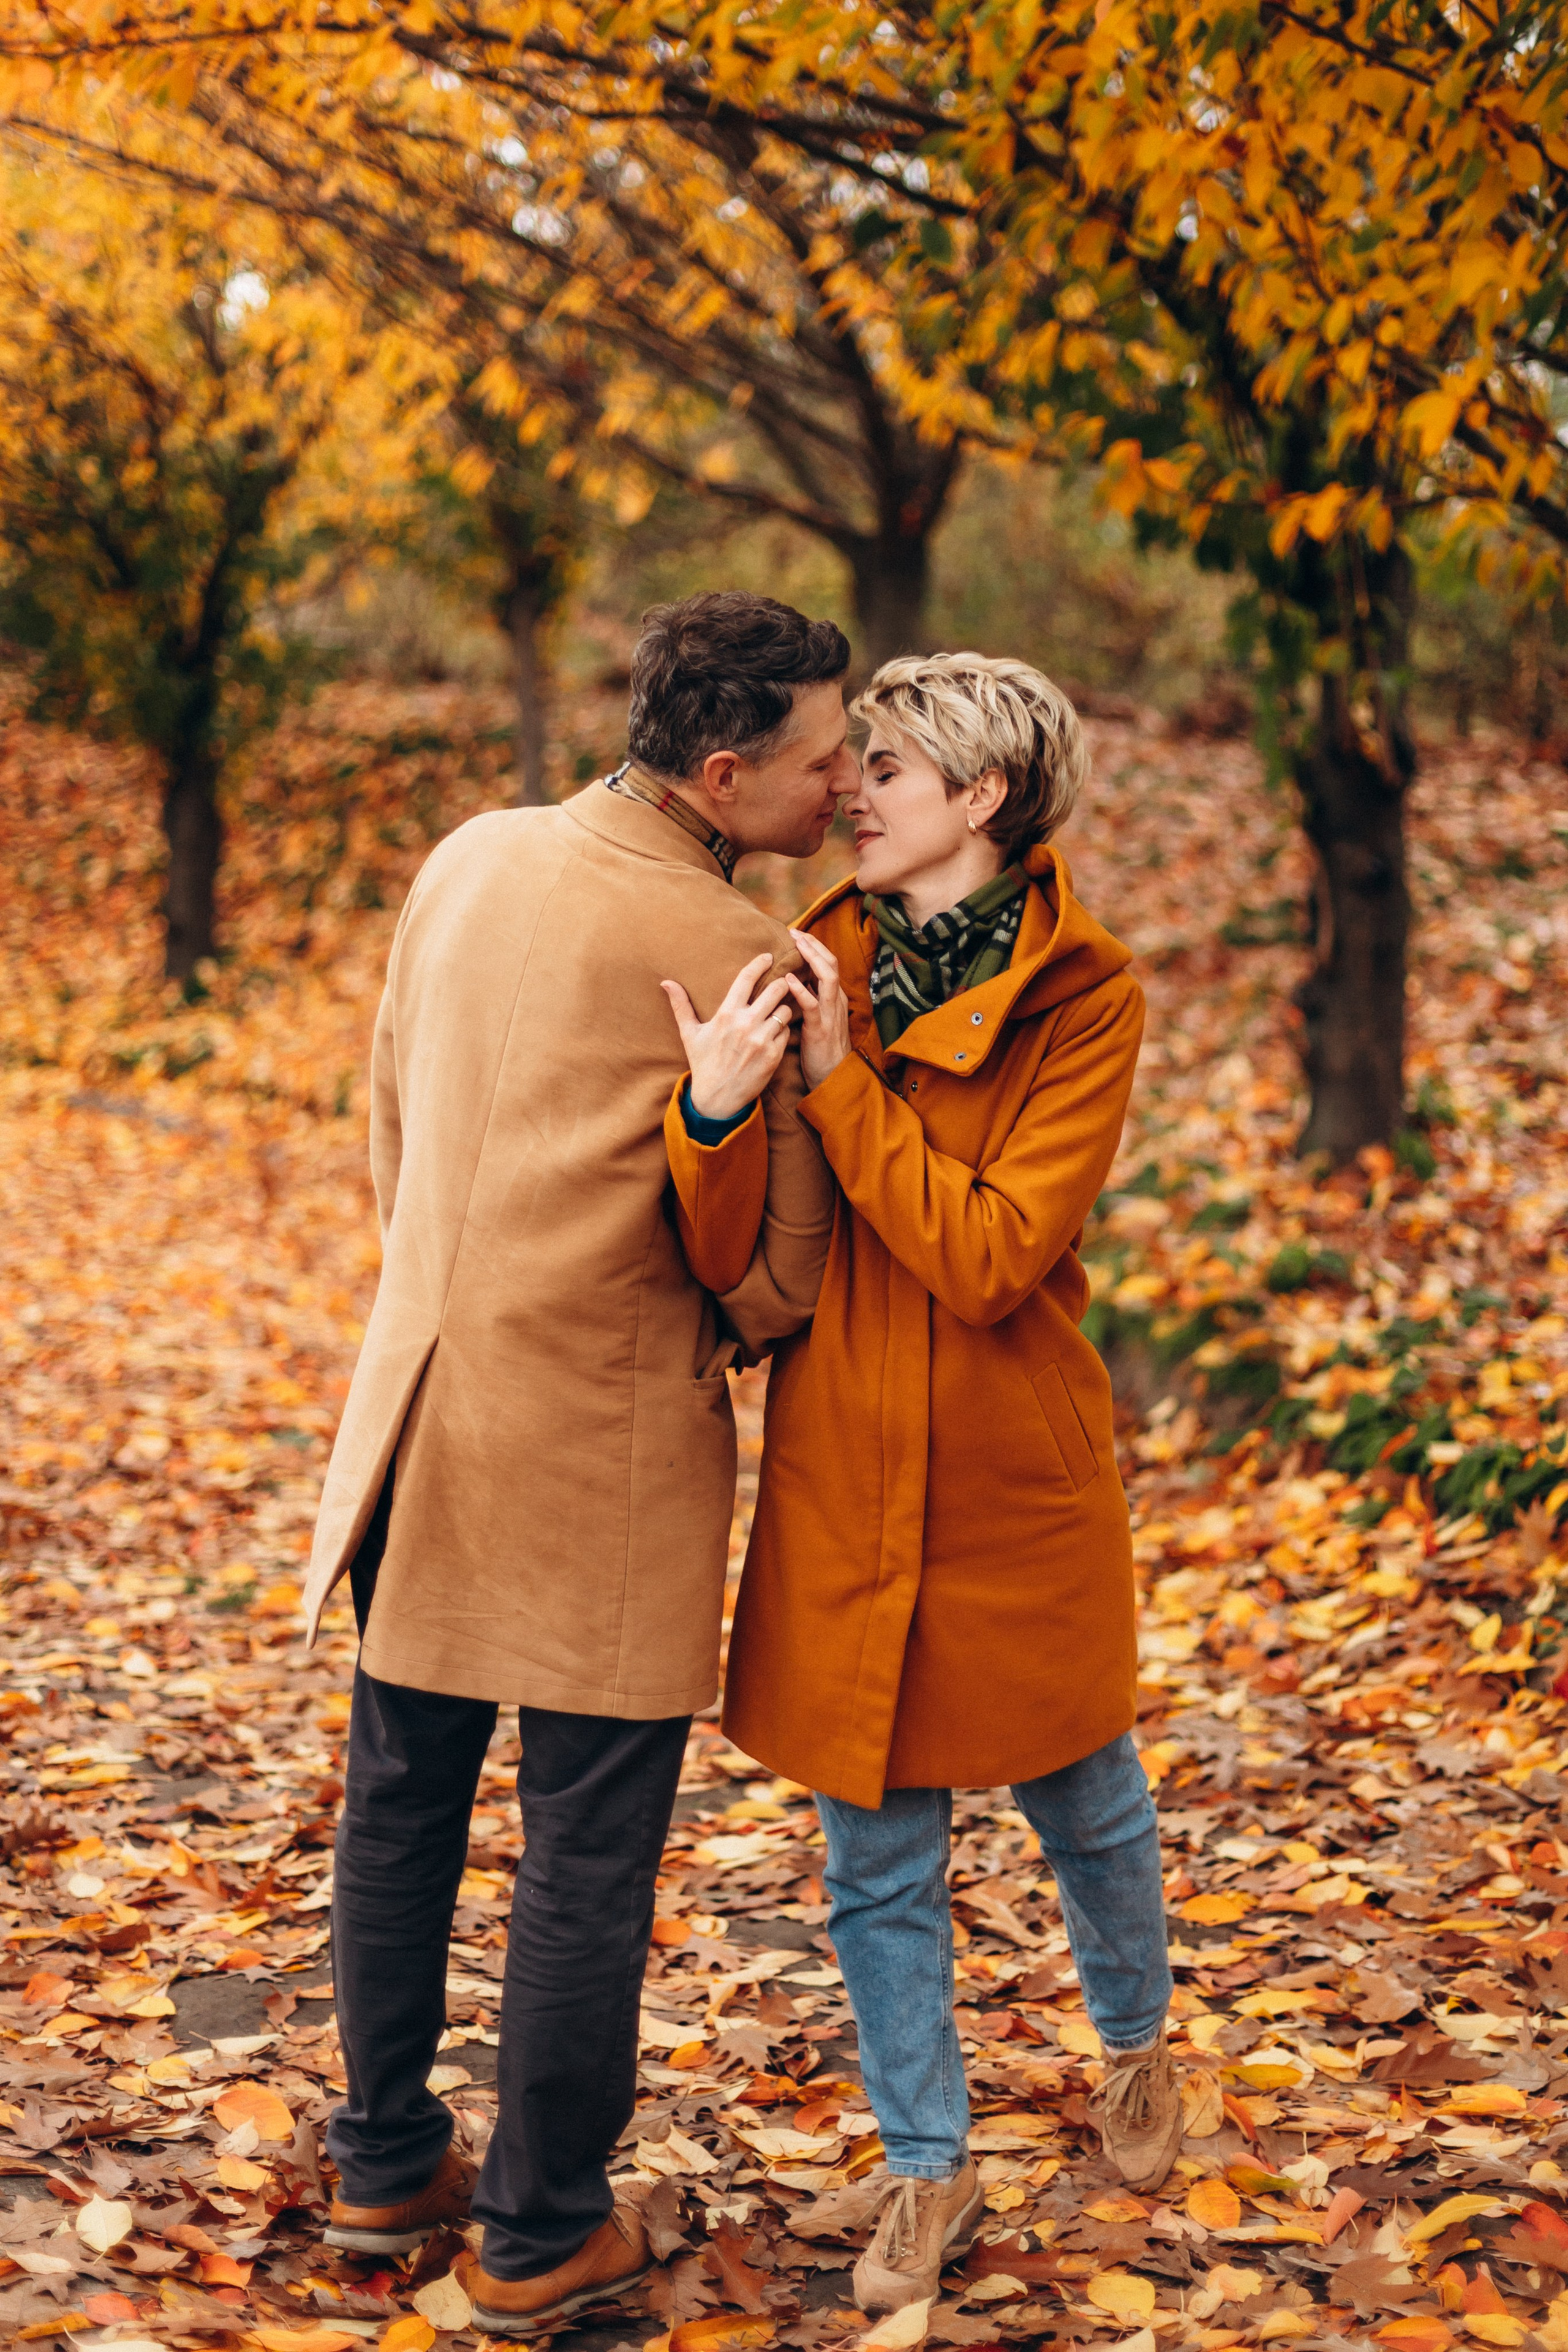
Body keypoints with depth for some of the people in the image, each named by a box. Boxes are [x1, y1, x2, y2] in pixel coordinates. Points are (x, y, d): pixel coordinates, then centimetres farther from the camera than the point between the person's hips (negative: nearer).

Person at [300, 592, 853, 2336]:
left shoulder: (470, 862, 3)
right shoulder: (743, 967, -17)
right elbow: (772, 1281, -10)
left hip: (423, 1393, 7)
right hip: (606, 1452, -7)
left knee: (401, 1801, 18)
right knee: (586, 1855, 6)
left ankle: (386, 2165, 34)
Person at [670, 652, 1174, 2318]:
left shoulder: (1082, 999, -11)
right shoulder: (817, 969, -1)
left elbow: (988, 1258, -21)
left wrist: (838, 1083, -22)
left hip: (1015, 1480, -2)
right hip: (840, 1477, 3)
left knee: (1082, 1800, 18)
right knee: (873, 1855, 10)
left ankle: (1135, 2043, 48)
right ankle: (929, 2167, 29)